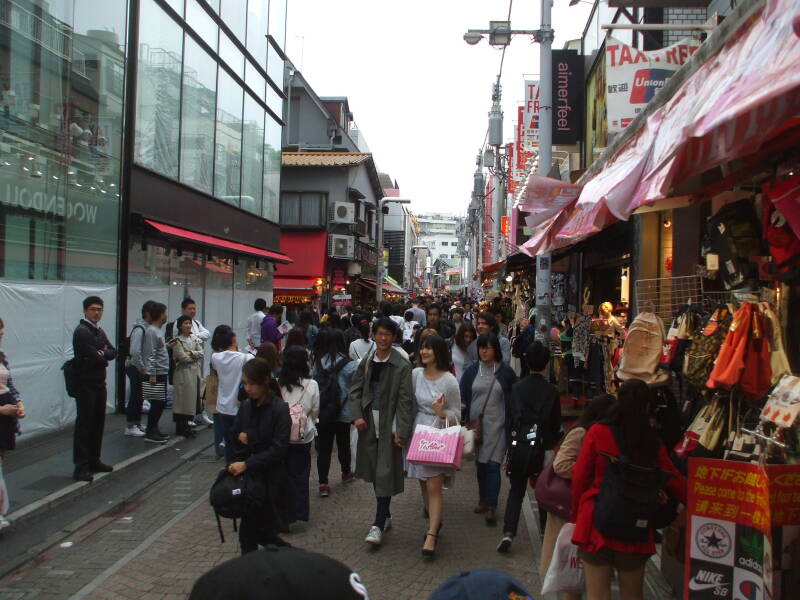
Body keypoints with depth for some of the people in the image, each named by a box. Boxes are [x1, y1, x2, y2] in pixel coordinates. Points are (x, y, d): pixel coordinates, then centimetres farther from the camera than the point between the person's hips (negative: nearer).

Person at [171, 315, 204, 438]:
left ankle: (186, 424, 17)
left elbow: (201, 354, 4)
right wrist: (195, 356, -2)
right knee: (183, 399, -4)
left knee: (193, 398, 6)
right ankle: (181, 427, 4)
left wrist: (190, 353, -12)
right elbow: (182, 357, -14)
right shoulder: (177, 341, -6)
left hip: (195, 372, 6)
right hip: (183, 373, -6)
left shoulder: (195, 339, 12)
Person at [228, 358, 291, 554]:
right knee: (248, 523, 7)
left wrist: (247, 464, -20)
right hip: (246, 472, 5)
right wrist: (239, 437, -5)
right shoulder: (246, 406, 4)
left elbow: (278, 448, -17)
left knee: (265, 522, 2)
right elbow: (233, 436, 17)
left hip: (270, 475, -5)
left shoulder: (279, 409, -13)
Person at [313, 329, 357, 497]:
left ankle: (323, 483, 3)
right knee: (343, 444, 17)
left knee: (323, 447, 6)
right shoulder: (349, 365, -14)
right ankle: (346, 473, 37)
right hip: (343, 413, -2)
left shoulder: (318, 363, -2)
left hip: (321, 413, 2)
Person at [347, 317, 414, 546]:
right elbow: (355, 390, 8)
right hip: (369, 422, 5)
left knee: (385, 473, -6)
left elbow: (405, 399, -11)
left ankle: (378, 524, -1)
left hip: (390, 424, -5)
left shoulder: (402, 365, -9)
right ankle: (385, 515, 30)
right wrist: (356, 415, -7)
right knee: (374, 470, 14)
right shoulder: (367, 361, 6)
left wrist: (401, 431, -16)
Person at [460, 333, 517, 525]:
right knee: (480, 463, 13)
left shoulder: (506, 372, -3)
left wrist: (511, 423, -2)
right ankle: (483, 499, 28)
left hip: (497, 425, -3)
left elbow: (514, 400, 3)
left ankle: (491, 507, -2)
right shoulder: (471, 370, 4)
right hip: (475, 424, 3)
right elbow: (462, 396, 7)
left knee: (493, 465, -8)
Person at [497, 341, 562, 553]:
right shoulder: (552, 391, -7)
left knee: (516, 491, 9)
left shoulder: (517, 387, -5)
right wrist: (552, 445, 14)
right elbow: (556, 424, -1)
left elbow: (513, 418, -3)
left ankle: (508, 532, -6)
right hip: (543, 447, 0)